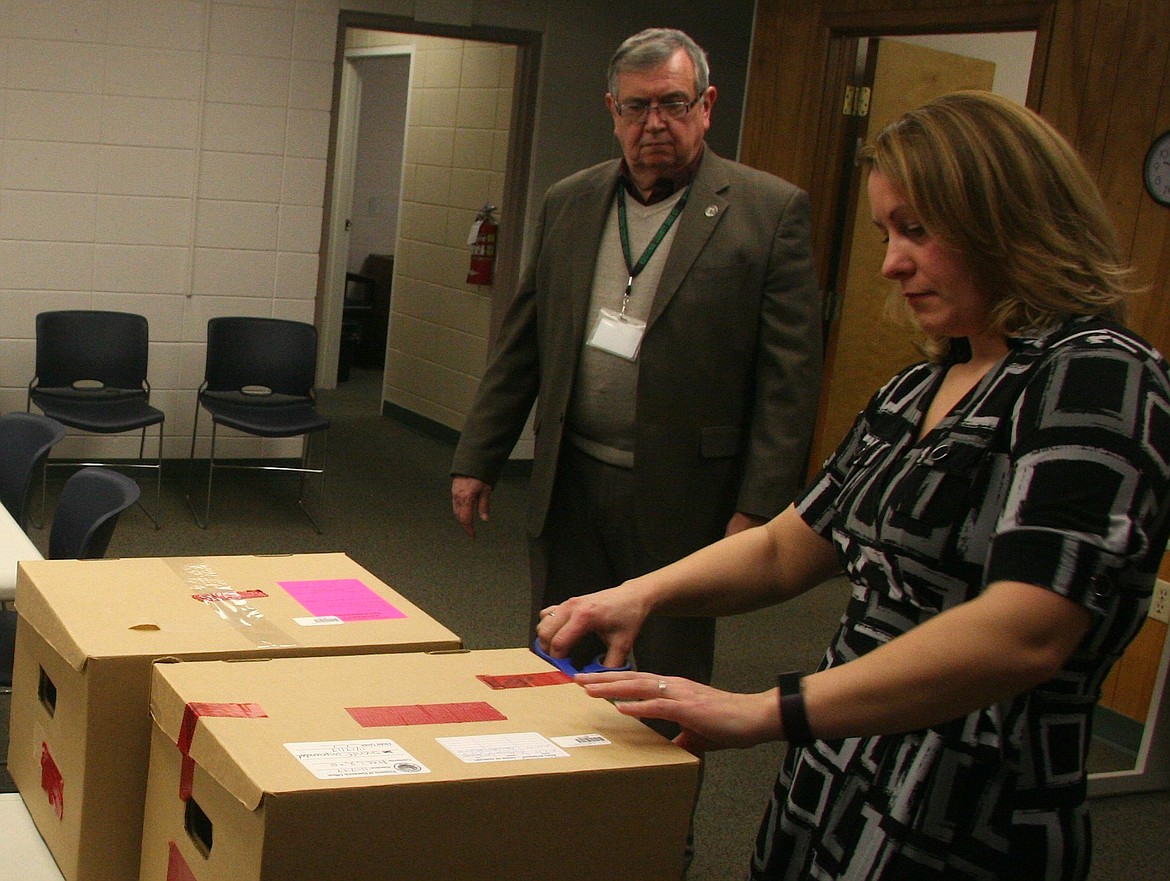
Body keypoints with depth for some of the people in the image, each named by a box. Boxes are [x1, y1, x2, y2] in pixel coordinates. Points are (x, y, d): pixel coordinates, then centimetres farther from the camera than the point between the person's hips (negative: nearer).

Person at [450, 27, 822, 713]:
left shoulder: (772, 212, -6)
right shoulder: (569, 203, 9)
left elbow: (790, 378, -8)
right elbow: (522, 346, 14)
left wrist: (759, 508, -13)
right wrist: (478, 460, 13)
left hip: (684, 500, -4)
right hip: (570, 488, 5)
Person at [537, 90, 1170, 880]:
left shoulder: (1096, 375, -15)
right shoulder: (918, 390, 13)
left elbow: (1023, 635, -28)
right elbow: (786, 549, 14)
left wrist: (768, 712, -31)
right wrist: (644, 594, -3)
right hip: (830, 789, 8)